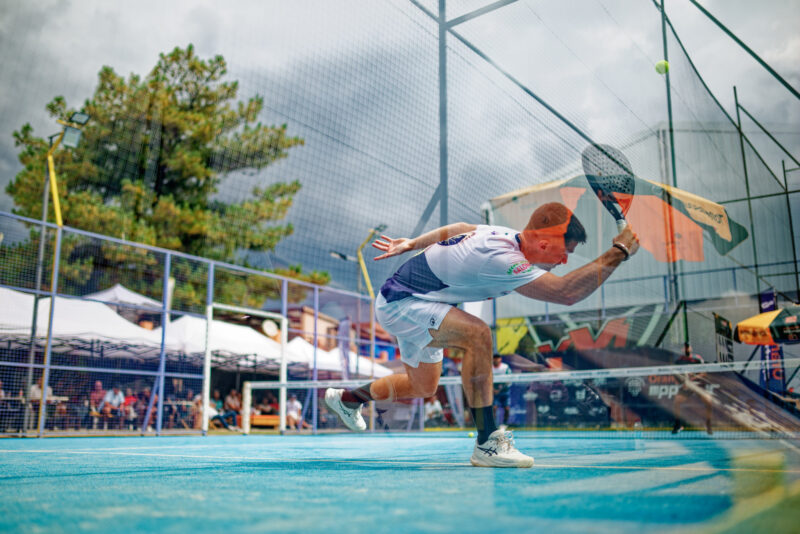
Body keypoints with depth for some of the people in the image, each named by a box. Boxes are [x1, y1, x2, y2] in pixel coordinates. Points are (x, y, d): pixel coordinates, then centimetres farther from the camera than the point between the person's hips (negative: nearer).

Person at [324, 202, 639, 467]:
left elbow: (457, 229, 12)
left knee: (423, 387, 22)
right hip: (399, 302, -10)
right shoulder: (502, 259, -35)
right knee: (477, 334, -32)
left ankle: (346, 398, 47)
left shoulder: (505, 236, -6)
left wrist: (411, 244, 22)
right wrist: (618, 252, -32)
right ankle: (487, 443, -25)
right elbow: (567, 292, -40)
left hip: (410, 301, 10)